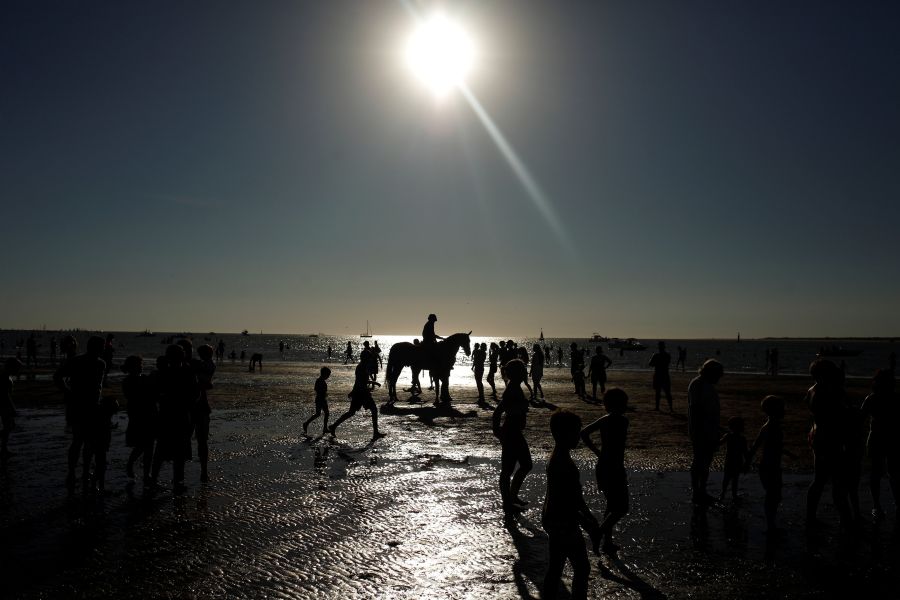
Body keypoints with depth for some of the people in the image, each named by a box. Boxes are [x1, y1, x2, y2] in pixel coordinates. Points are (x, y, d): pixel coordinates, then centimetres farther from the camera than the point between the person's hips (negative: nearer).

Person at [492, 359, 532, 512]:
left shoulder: (515, 388, 8)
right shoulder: (512, 391, -22)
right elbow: (497, 413, -28)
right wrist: (498, 432, -21)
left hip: (516, 433, 10)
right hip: (511, 435, -10)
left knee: (526, 465, 20)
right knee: (507, 470, 2)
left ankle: (513, 496, 31)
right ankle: (508, 504, 14)